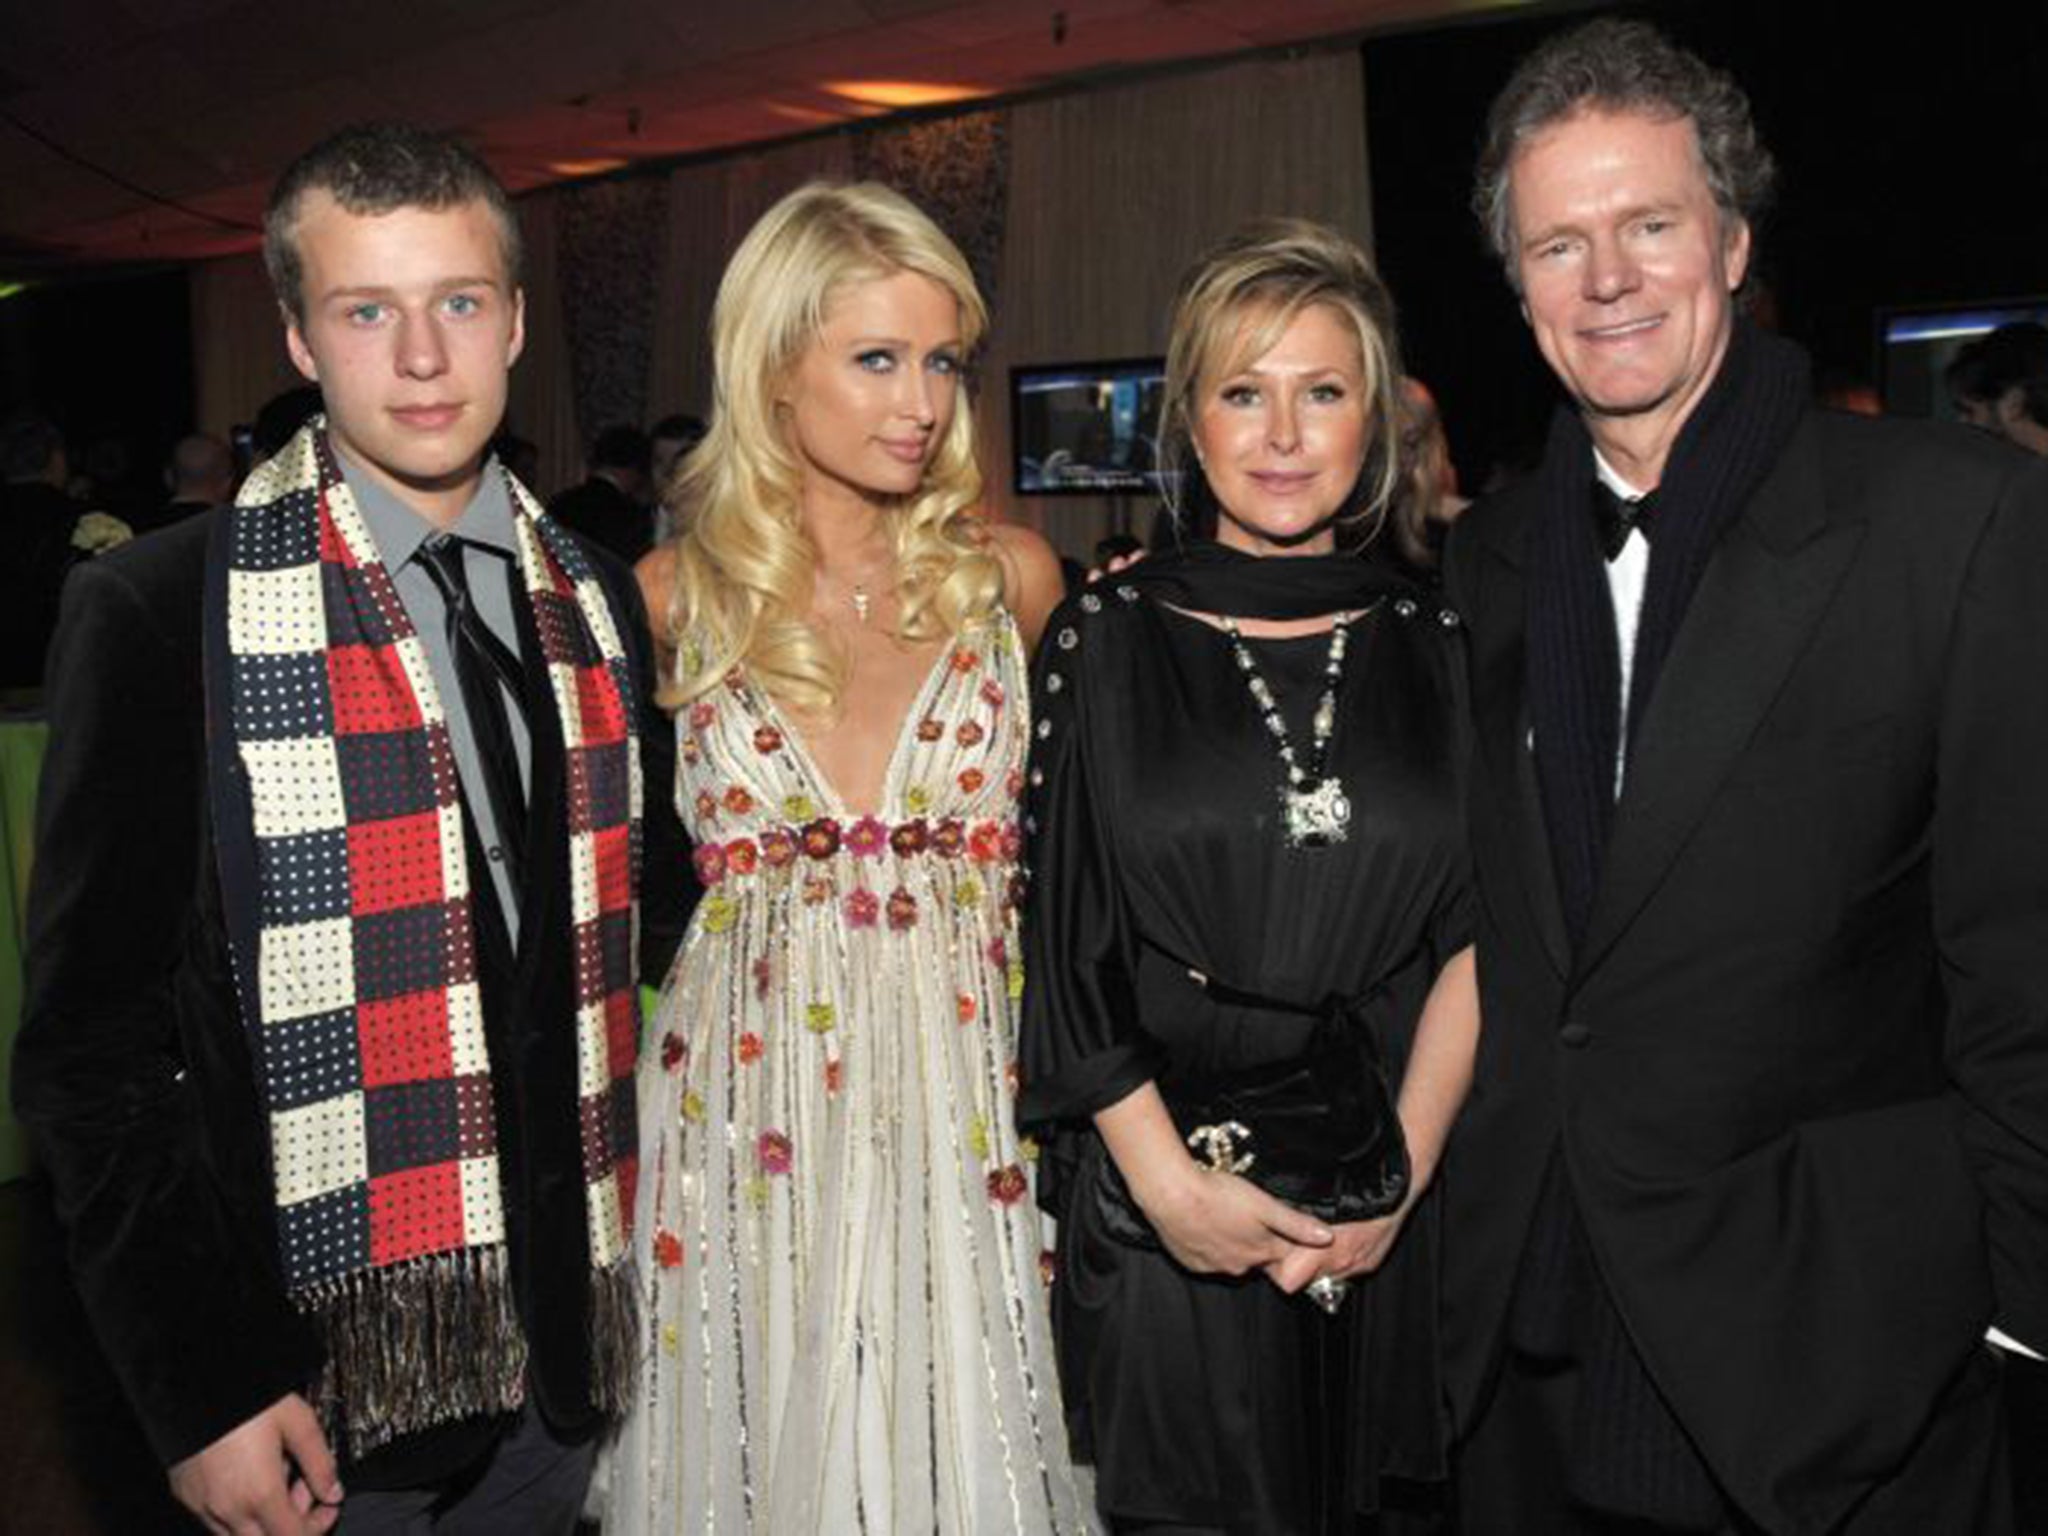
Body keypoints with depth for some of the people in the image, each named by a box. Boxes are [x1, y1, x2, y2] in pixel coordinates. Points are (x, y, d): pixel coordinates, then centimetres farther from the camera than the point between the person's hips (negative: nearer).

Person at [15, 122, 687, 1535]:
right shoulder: (161, 611, -11)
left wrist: (639, 1266, 9)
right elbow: (92, 1044, -9)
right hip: (316, 1370, -4)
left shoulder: (599, 603, 4)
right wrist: (202, 1392, -12)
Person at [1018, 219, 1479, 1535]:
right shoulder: (1108, 641, -3)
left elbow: (1475, 937, 1)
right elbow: (1065, 945, -5)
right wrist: (1168, 1181, -12)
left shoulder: (1436, 648, 3)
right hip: (1159, 1204, -1)